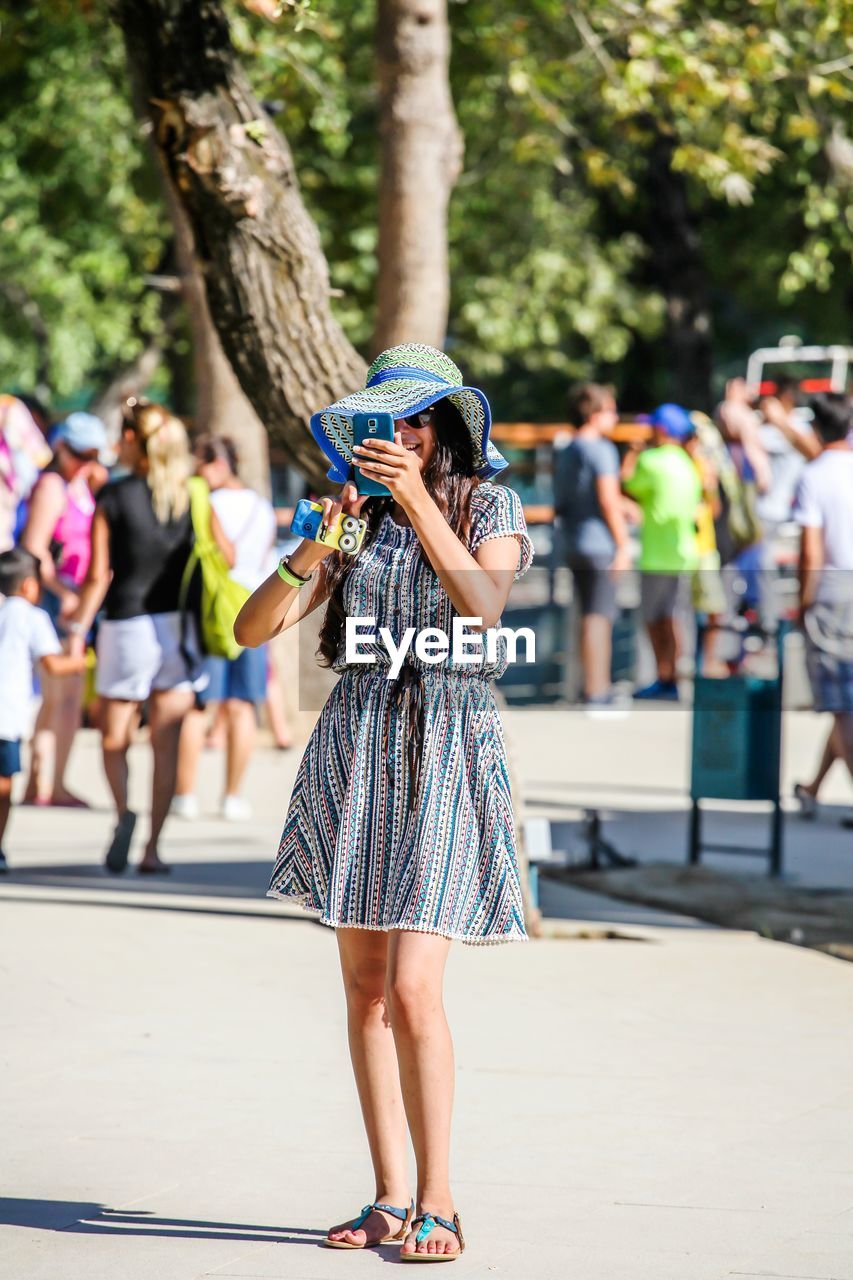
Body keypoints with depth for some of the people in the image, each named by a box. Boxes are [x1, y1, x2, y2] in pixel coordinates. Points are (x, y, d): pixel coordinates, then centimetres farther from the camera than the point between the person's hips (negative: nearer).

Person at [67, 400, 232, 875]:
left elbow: (99, 577, -9)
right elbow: (227, 556, 7)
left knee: (115, 737, 11)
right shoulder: (193, 496, 2)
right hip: (178, 626, 2)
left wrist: (79, 627, -1)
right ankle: (153, 848, 2)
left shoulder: (113, 497, -6)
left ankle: (124, 809, -15)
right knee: (167, 744, 5)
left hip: (127, 625, -2)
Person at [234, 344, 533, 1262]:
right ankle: (390, 1198, 12)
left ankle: (435, 1201, -6)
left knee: (412, 988, -14)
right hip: (356, 745, 4)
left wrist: (420, 503, -22)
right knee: (364, 987, 5)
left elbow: (483, 603, -19)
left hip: (447, 748, -4)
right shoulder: (357, 514, 9)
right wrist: (312, 551, -14)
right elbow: (254, 629, 1)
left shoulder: (490, 507, 2)